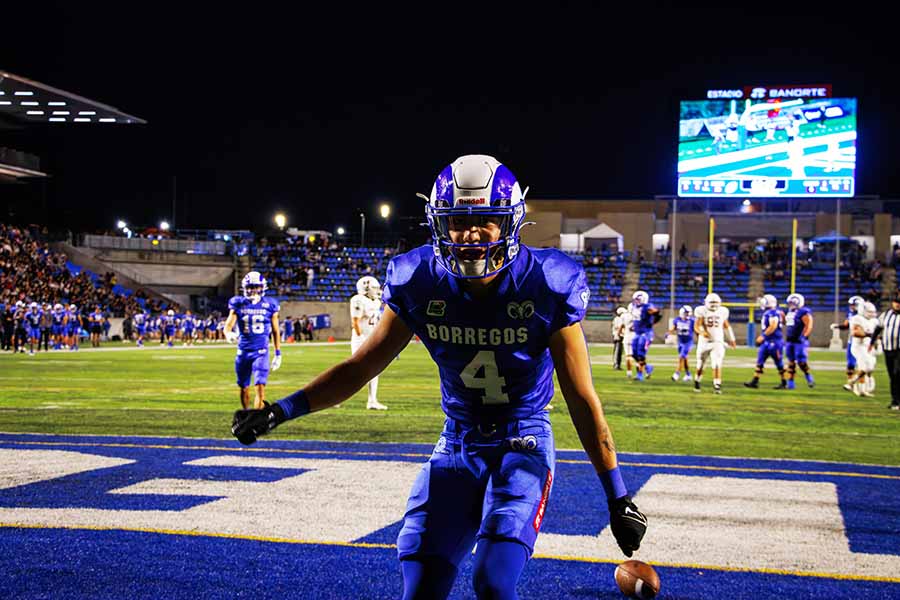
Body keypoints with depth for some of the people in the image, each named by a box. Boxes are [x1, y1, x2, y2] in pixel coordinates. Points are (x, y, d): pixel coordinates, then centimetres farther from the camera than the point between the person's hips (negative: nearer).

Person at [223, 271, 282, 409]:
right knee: (244, 389, 13)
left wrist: (278, 354, 9)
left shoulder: (269, 305, -1)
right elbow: (228, 325, -10)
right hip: (243, 351, 2)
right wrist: (229, 334, -34)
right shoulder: (238, 304, -1)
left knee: (260, 387, -15)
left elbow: (275, 331, 7)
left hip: (261, 352, -2)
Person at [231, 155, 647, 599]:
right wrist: (282, 410, -9)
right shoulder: (420, 284, -8)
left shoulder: (546, 288, -15)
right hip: (457, 445, 3)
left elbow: (582, 400, -9)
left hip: (523, 445, -3)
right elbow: (361, 367, 2)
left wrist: (617, 497, -7)